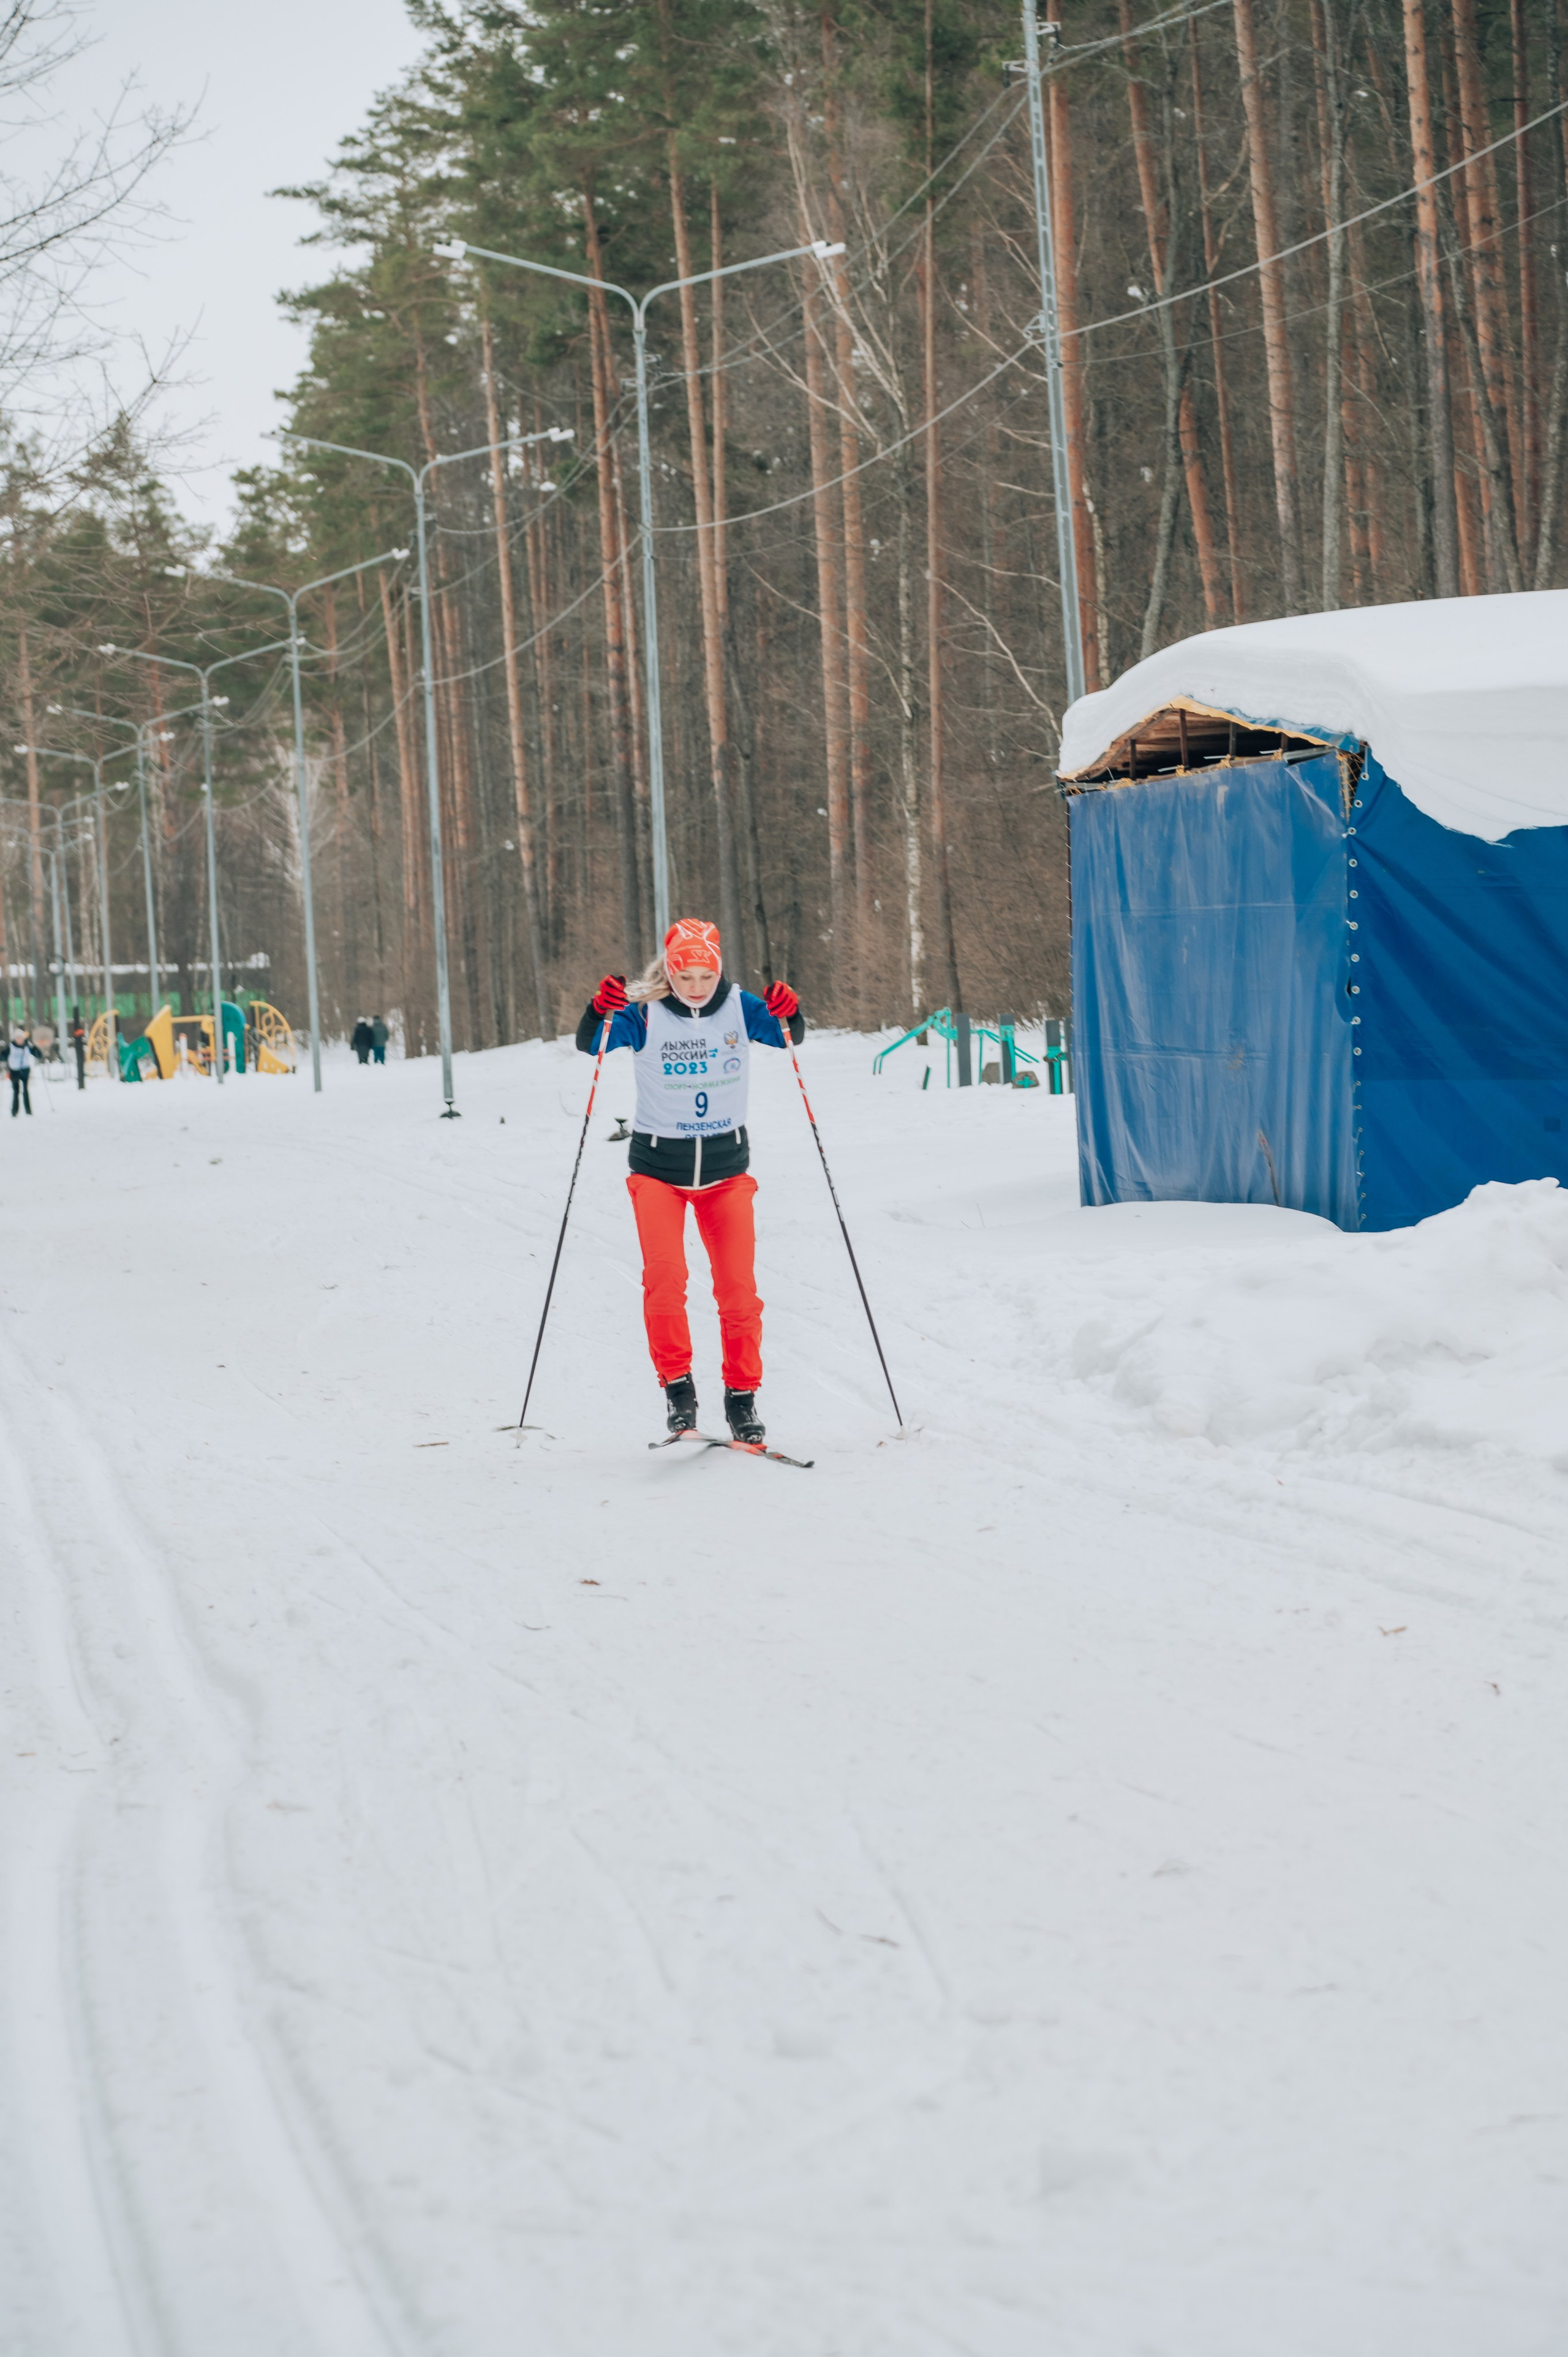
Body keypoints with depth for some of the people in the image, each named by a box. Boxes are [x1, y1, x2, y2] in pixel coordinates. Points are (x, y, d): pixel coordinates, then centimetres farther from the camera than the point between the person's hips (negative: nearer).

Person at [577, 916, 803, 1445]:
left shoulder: (739, 1007, -5)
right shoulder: (644, 1014, -11)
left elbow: (790, 1037, -13)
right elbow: (590, 1044, -21)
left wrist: (790, 1015, -35)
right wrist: (599, 1012, -42)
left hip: (726, 1168, 2)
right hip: (659, 1167, -2)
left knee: (739, 1287, -1)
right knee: (664, 1278, -18)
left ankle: (742, 1395, 14)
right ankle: (676, 1383, -1)